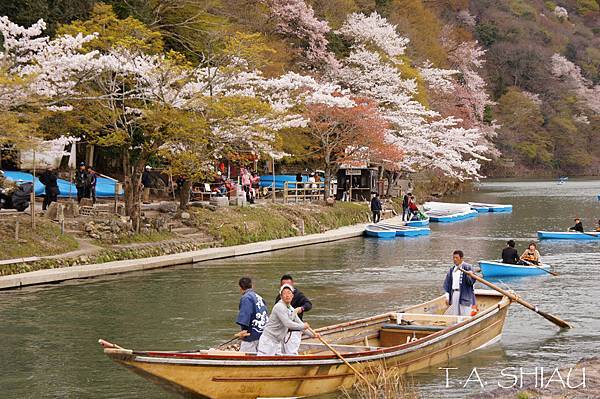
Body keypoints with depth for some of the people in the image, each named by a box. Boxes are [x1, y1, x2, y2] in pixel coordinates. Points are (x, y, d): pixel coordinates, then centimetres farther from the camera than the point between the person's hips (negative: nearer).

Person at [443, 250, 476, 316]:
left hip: (464, 295, -5)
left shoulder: (467, 267, -4)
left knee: (465, 315, -6)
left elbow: (471, 282, -11)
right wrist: (447, 296, 8)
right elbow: (447, 284, 15)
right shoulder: (451, 270, 13)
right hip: (454, 294, 5)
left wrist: (468, 276, -32)